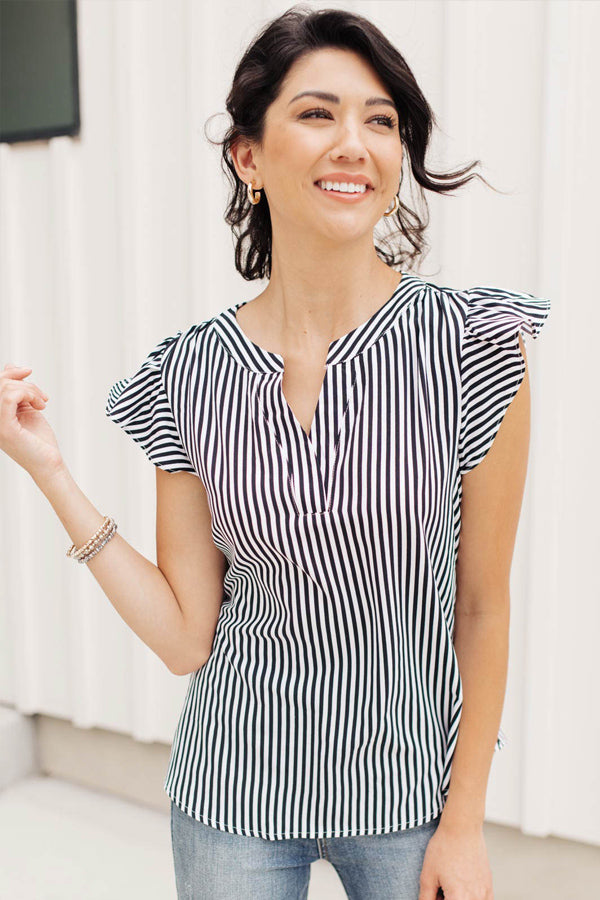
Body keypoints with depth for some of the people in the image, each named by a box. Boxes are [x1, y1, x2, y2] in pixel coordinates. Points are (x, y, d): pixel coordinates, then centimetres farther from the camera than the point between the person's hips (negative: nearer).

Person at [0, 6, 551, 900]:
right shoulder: (190, 375, -10)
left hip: (412, 788, -1)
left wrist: (464, 825, -3)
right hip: (235, 798, 2)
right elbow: (185, 638, -7)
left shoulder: (476, 344, -15)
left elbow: (483, 610, -8)